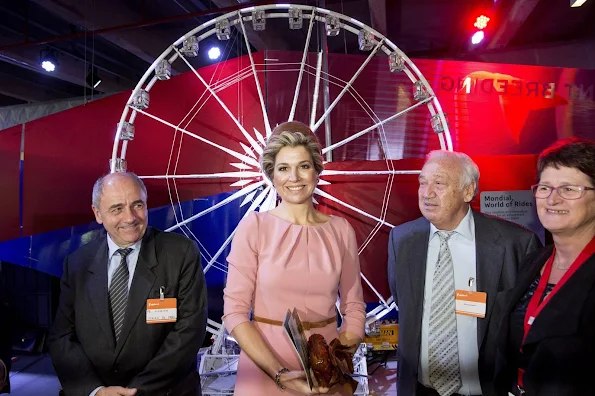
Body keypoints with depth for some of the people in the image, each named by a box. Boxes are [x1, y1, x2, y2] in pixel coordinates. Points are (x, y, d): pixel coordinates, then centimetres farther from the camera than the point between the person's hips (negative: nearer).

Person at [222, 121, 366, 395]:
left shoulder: (341, 230, -3)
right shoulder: (254, 226, -9)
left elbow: (354, 308, 3)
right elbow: (234, 311, -10)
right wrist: (279, 374, -19)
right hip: (264, 368, -2)